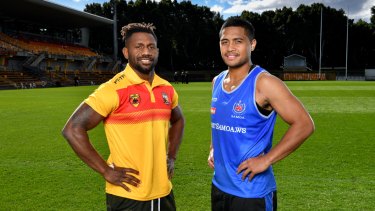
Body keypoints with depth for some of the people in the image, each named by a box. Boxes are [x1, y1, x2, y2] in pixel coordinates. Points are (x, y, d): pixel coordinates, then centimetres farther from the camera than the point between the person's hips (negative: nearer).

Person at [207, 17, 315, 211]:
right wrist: (213, 149, 7)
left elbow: (304, 124, -18)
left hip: (252, 192, -6)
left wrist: (266, 160, -19)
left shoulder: (263, 83, -16)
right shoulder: (217, 82, 5)